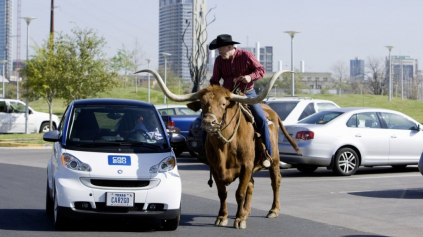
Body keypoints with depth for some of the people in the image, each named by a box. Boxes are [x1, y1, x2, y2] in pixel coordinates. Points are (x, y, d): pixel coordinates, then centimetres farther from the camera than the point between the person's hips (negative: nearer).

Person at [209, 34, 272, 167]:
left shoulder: (246, 56, -9)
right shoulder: (219, 61, 0)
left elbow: (261, 70, -4)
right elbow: (215, 81, 8)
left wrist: (250, 77, -23)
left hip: (247, 93, -3)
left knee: (261, 120, -18)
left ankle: (267, 154, -7)